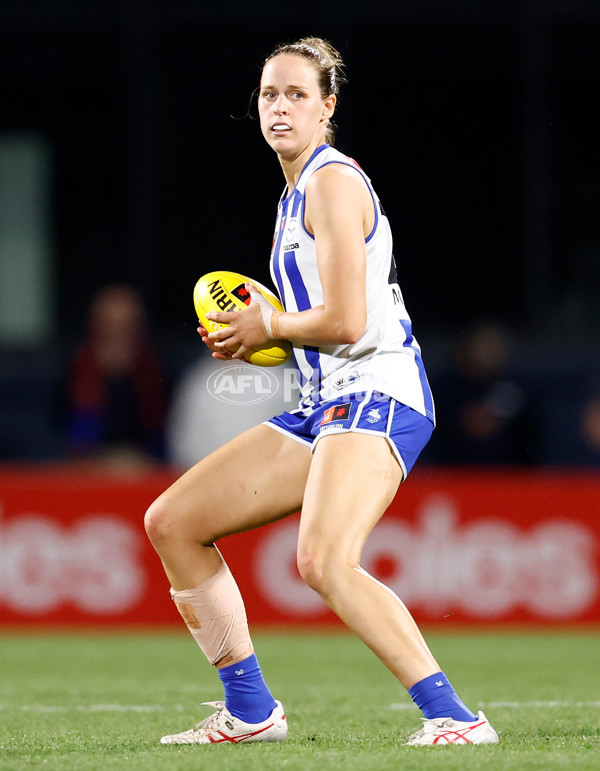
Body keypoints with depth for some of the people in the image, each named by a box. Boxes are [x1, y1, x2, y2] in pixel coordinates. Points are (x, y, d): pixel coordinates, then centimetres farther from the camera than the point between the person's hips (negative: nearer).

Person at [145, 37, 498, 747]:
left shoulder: (333, 181, -10)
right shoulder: (296, 192, 20)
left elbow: (345, 322, -18)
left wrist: (267, 327, -1)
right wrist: (248, 334, 12)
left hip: (377, 394, -10)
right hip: (323, 405, 10)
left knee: (324, 559, -32)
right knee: (171, 522, 10)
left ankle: (452, 716, -31)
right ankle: (249, 711, 16)